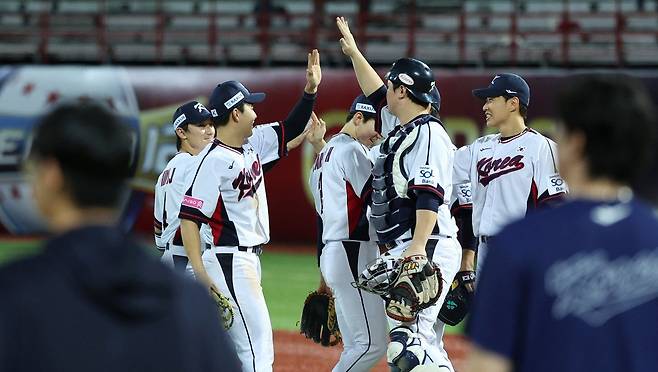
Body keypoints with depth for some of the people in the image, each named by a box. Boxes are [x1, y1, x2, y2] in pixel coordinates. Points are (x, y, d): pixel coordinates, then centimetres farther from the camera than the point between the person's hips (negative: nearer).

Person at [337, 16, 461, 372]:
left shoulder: (427, 132, -11)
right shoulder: (404, 131, 18)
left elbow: (430, 195, -21)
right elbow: (377, 94, 37)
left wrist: (418, 248, -30)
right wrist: (353, 52, 42)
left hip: (428, 249, -11)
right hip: (404, 251, 11)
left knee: (406, 341, -21)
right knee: (425, 343, 9)